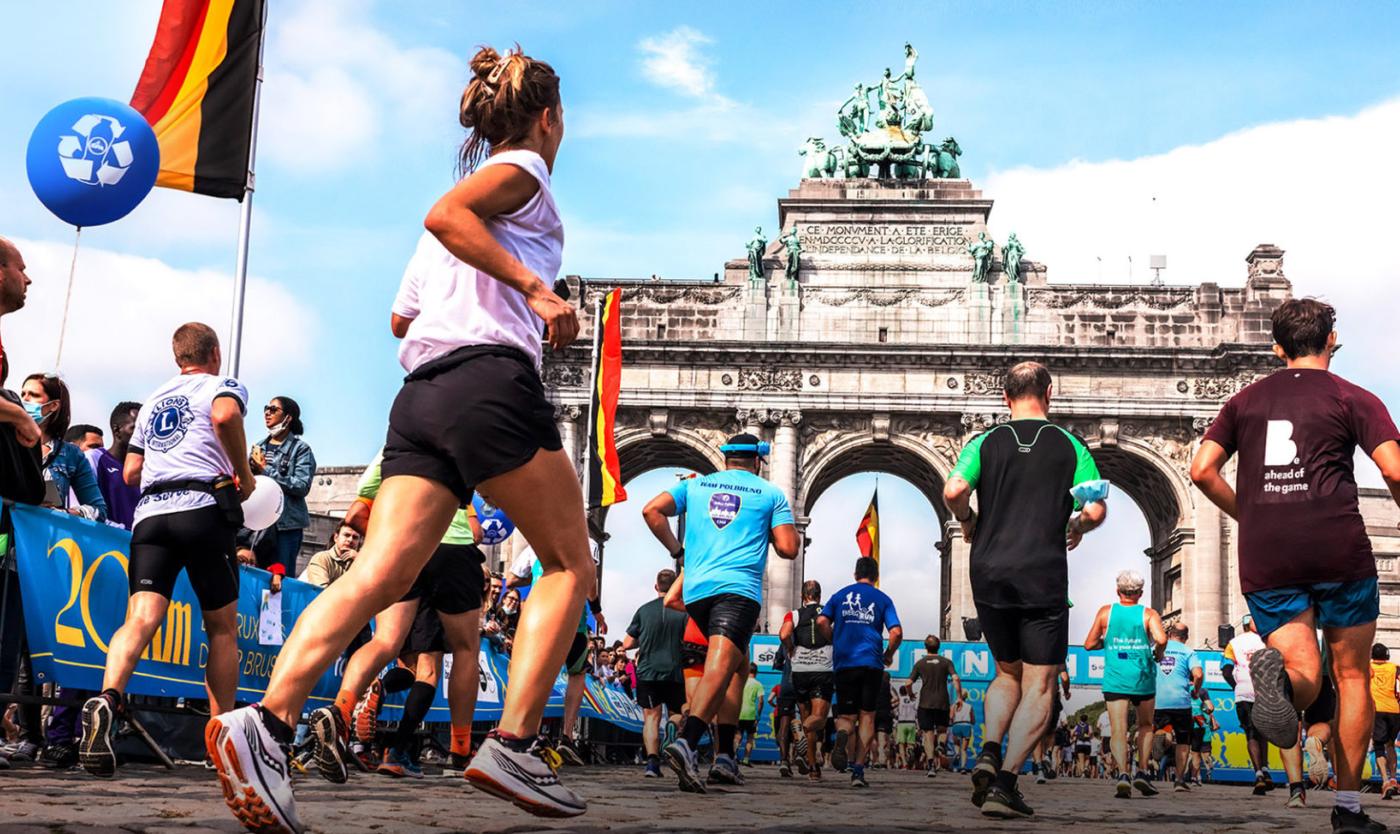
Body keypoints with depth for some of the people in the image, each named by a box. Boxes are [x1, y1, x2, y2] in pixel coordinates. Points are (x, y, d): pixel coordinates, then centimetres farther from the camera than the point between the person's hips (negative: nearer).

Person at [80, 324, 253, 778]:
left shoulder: (151, 403, 29)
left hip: (150, 512, 4)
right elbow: (225, 416, -14)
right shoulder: (222, 386, 12)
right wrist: (244, 475, -3)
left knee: (141, 618, -13)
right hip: (204, 507, -4)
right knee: (222, 627, 9)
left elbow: (130, 473, 26)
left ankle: (107, 699, -41)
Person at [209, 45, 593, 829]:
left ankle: (267, 722, -25)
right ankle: (514, 745, -7)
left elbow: (403, 317, 32)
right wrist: (535, 286, -18)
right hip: (492, 378, -7)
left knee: (378, 578, -7)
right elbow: (444, 214, -15)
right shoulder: (523, 168, 7)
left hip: (422, 393, 8)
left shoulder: (474, 185, 30)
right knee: (572, 565, 4)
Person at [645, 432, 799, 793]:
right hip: (739, 587, -5)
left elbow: (652, 510, 7)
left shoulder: (695, 485, 18)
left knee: (736, 665, 20)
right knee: (720, 666, -19)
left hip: (697, 588, 5)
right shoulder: (771, 493, 11)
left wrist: (677, 550, 16)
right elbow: (788, 548, 4)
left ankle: (725, 756, 13)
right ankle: (686, 743, -43)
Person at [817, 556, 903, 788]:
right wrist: (888, 655, 13)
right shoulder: (883, 599, 7)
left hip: (844, 663, 1)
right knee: (867, 716, 7)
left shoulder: (840, 595, 11)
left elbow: (822, 622, -1)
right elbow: (896, 632, -4)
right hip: (871, 664, -1)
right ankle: (858, 770, -2)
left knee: (846, 715, 8)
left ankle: (842, 734, -29)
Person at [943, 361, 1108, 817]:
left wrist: (968, 523, 10)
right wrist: (1076, 528, 16)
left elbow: (953, 491, -10)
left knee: (1007, 673, 20)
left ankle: (989, 752, -1)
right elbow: (1096, 508, -6)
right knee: (1038, 684, 2)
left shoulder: (986, 442, 5)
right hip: (1044, 578, -3)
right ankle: (1005, 780, -9)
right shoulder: (1069, 445, 3)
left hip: (989, 575, 3)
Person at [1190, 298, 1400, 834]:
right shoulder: (1352, 398, 6)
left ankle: (1276, 672, -32)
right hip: (1337, 547, -2)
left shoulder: (1246, 401, 17)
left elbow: (1202, 471, 10)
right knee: (1352, 676, 11)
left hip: (1265, 558, 2)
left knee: (1304, 677, 5)